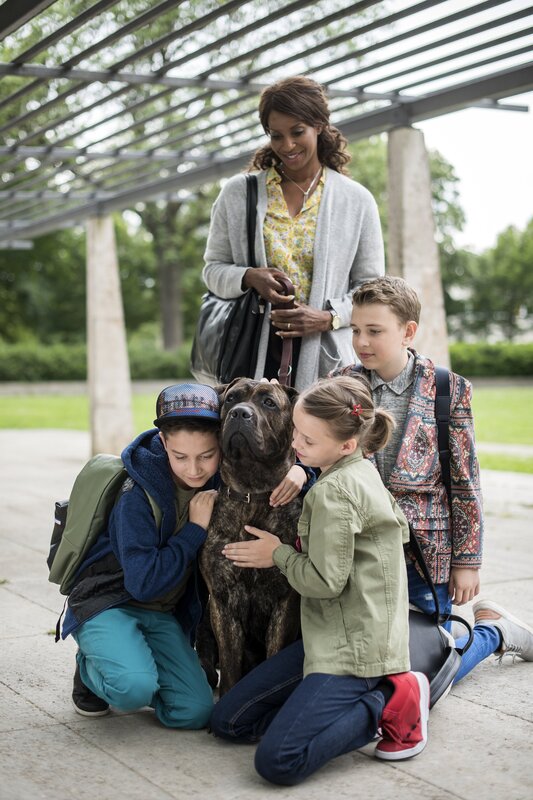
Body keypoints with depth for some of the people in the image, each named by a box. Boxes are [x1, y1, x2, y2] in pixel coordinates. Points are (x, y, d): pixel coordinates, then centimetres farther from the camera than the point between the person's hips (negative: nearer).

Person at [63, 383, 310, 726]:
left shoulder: (223, 475, -8)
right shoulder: (138, 496, -25)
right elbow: (143, 582, -26)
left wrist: (297, 470, -22)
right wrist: (196, 528, -26)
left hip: (163, 613, 5)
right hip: (108, 602, -5)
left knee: (196, 712, -10)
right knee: (135, 687, -32)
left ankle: (131, 658, 17)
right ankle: (91, 670, 3)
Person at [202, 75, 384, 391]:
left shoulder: (357, 201, 7)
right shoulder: (238, 193, 10)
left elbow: (371, 288, 8)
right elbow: (213, 268, 14)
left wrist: (327, 318, -10)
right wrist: (249, 277, -8)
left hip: (322, 356, 0)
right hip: (251, 352, 1)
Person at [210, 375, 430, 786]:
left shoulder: (332, 492, -19)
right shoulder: (363, 472, 10)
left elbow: (325, 582, -21)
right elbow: (399, 530, 21)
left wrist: (279, 554, -2)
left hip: (353, 646, -10)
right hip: (331, 635, 10)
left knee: (277, 761, -20)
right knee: (227, 720, 8)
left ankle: (390, 704, -4)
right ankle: (364, 699, 8)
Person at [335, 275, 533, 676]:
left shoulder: (449, 390, -7)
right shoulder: (344, 383, 1)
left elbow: (466, 484, -4)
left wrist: (467, 562, -4)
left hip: (426, 550, -3)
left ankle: (495, 630, 30)